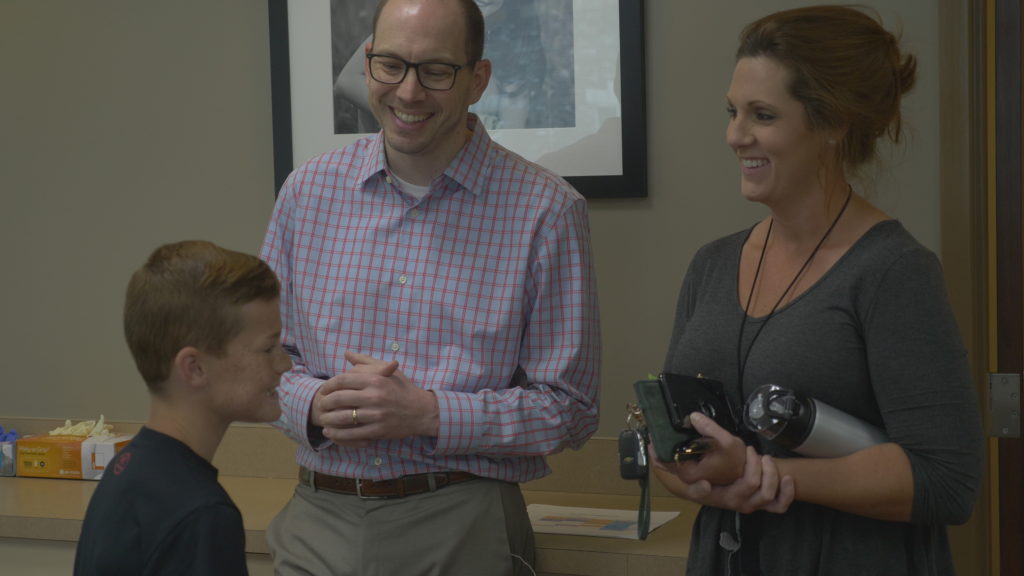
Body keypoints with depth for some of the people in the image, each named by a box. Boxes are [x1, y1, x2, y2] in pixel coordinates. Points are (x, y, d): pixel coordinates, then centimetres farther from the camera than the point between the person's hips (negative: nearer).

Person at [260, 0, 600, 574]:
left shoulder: (545, 210, -7)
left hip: (463, 530, -3)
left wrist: (429, 414, -18)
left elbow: (569, 408, -7)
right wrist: (315, 405, -11)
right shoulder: (309, 190, 4)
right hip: (319, 522, 3)